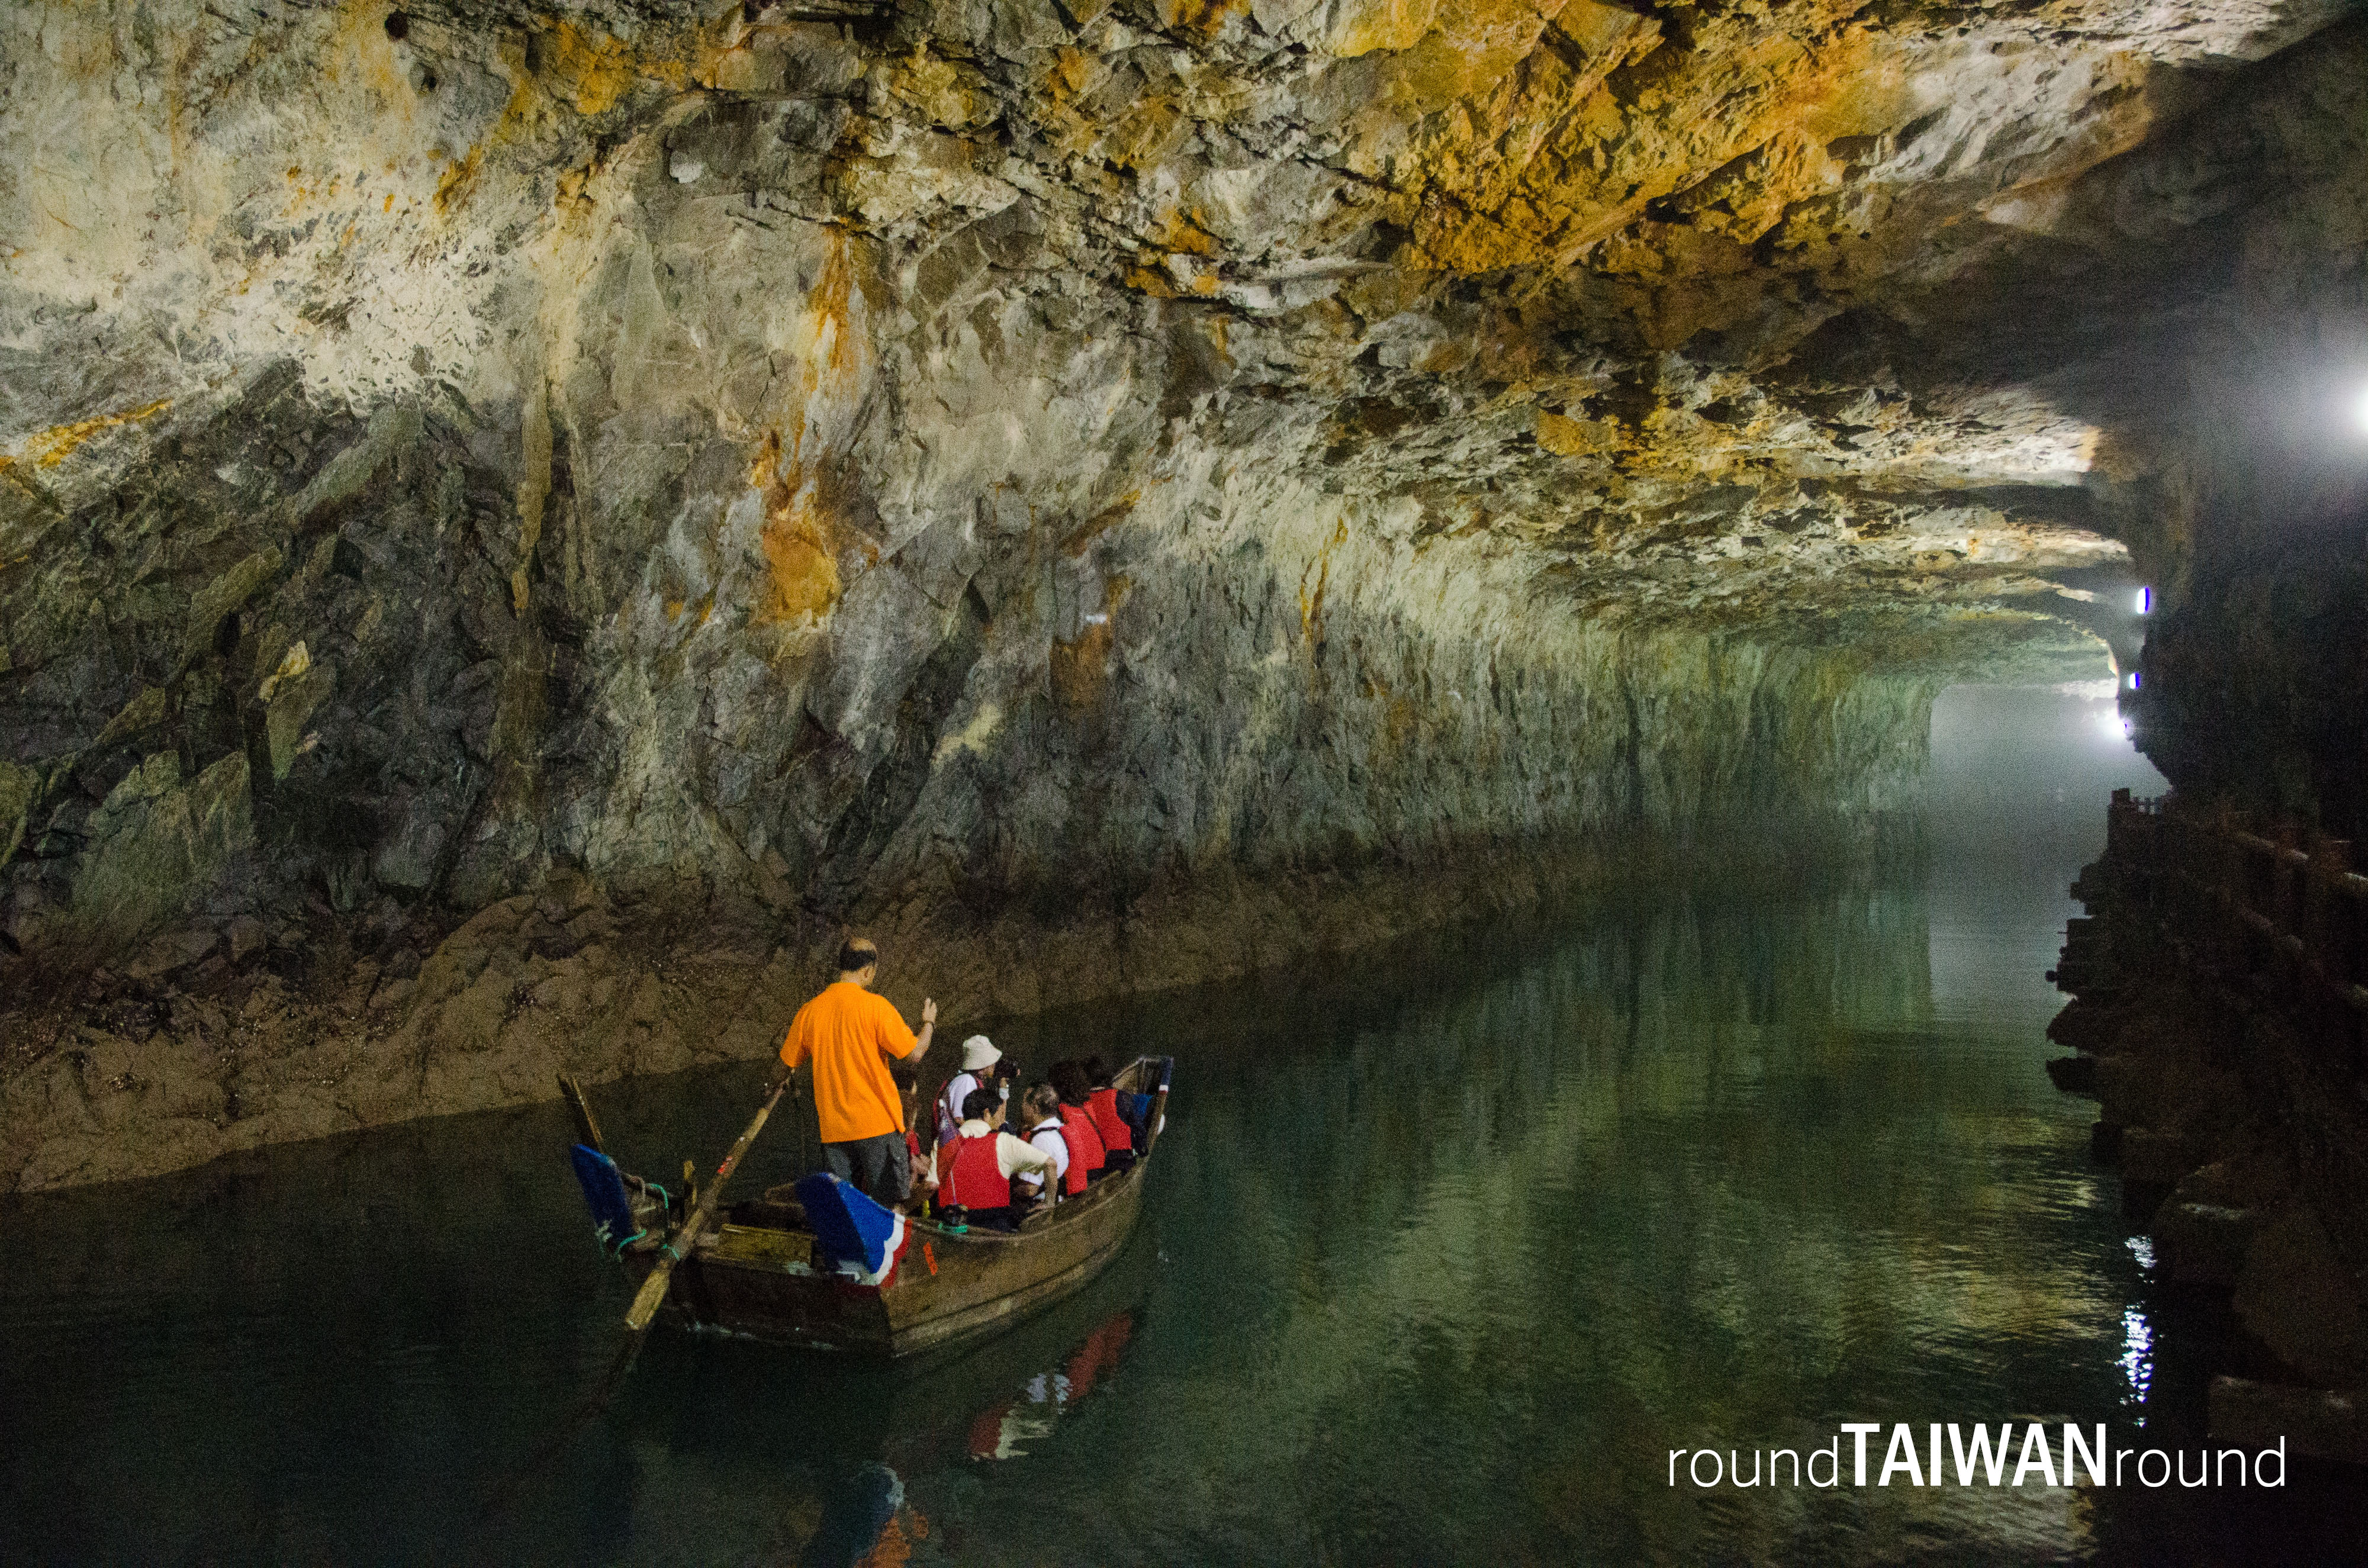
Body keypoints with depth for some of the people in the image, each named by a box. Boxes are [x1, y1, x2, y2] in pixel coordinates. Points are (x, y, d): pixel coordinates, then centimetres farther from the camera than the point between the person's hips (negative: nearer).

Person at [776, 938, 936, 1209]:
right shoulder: (875, 1006, -10)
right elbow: (914, 1053, -9)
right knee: (888, 1207, 3)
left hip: (833, 1127, 4)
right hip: (879, 1125, -4)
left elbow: (787, 1066, 14)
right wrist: (929, 1022, 10)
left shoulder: (809, 1011, 4)